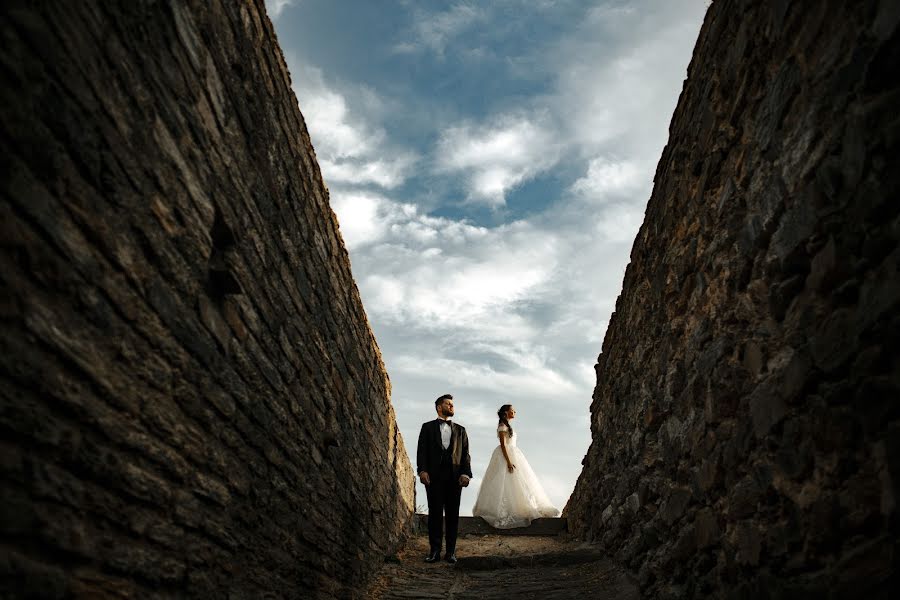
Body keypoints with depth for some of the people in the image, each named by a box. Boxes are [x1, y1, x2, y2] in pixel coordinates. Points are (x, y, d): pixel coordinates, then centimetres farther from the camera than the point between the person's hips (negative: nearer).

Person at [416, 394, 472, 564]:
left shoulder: (460, 430, 18)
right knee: (435, 513, 0)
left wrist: (465, 473, -5)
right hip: (434, 476, -2)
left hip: (455, 477, 2)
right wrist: (422, 470, -13)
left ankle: (451, 551, 8)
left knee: (453, 515, 2)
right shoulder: (428, 427, 12)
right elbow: (422, 450, 2)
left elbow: (465, 453, 10)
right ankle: (434, 550, 5)